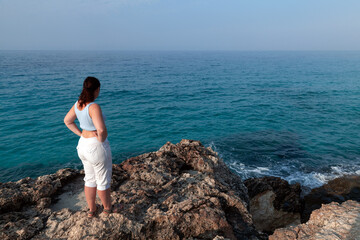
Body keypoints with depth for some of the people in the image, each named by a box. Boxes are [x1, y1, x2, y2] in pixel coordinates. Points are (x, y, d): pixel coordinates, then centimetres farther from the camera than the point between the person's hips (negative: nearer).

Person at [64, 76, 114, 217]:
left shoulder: (78, 104, 0)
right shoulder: (94, 107, -25)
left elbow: (67, 121, 15)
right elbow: (102, 129, -36)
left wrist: (81, 134, 9)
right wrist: (102, 140, -16)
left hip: (83, 144, 8)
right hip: (97, 147, -8)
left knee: (90, 179, 22)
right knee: (103, 181, 13)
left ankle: (91, 209, 37)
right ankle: (107, 208, 33)